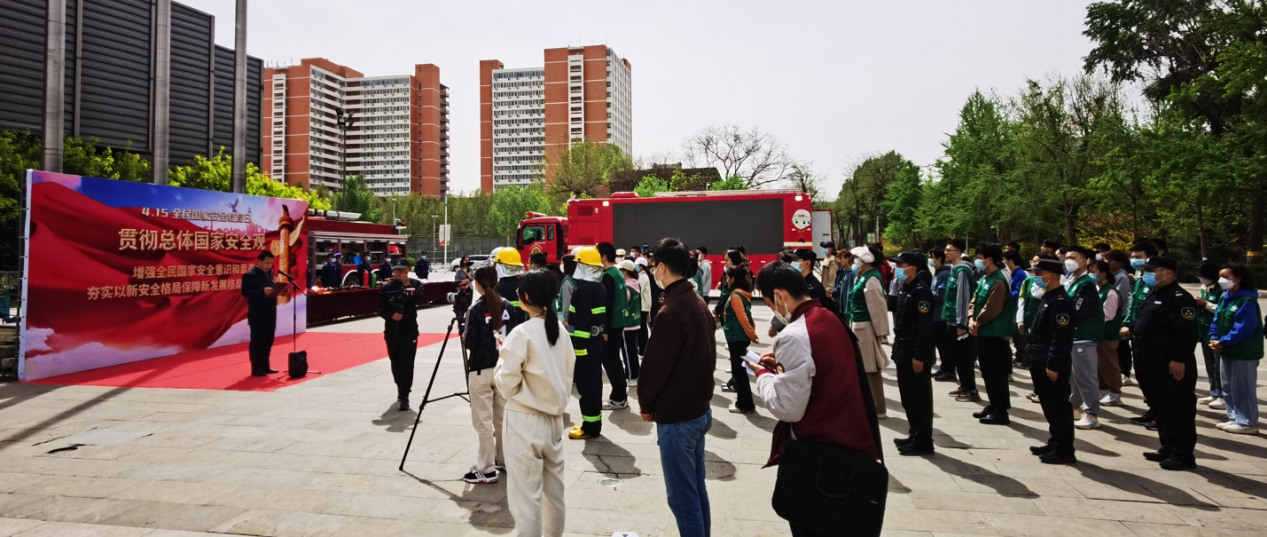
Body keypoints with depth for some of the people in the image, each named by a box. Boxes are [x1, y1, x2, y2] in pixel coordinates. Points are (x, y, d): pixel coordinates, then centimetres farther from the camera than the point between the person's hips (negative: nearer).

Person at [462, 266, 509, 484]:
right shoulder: (506, 305, 2)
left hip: (481, 370, -6)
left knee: (483, 421, 0)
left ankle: (486, 470, 3)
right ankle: (504, 458, 29)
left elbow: (470, 343, -15)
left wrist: (464, 334, 5)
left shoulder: (475, 309, -13)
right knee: (503, 417, 17)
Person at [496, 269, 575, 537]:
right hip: (554, 418, 7)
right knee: (554, 490, 18)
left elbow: (507, 385, -15)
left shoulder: (522, 333, -18)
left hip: (525, 421, -7)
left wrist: (500, 364, 2)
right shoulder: (560, 330, 3)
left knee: (526, 495, 3)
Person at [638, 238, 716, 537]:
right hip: (699, 409, 9)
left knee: (682, 495, 1)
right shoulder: (700, 304, 6)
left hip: (675, 415, -9)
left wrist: (646, 404, -2)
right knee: (696, 488, 18)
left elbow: (655, 365, -18)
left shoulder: (670, 311, -21)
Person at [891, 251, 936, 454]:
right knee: (908, 397, 16)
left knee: (919, 398, -1)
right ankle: (915, 435, 27)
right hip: (904, 351, 10)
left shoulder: (921, 290, -15)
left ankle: (923, 442, 7)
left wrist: (919, 355, -22)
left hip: (916, 354, -10)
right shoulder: (906, 289, 14)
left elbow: (925, 326, -20)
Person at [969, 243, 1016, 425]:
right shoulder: (984, 278, 13)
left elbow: (992, 309, -22)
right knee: (987, 372, 16)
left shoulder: (998, 281, -18)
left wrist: (977, 322, -9)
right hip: (983, 332, 10)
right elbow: (975, 300, 14)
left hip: (994, 334, -10)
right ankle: (993, 405, 26)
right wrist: (972, 320, -1)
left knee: (996, 373, -2)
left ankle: (1001, 411, 5)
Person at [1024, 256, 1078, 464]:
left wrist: (1052, 365, -22)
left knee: (1058, 407, -2)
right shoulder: (1047, 298, 14)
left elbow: (1061, 338, -22)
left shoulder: (1061, 301, -17)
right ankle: (1055, 443, 27)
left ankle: (1064, 450, 6)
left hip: (1052, 366, -10)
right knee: (1049, 406, 17)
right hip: (1042, 364, 10)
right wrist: (1037, 361, 20)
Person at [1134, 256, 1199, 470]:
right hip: (1152, 365, 10)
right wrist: (1132, 329, 12)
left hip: (1171, 367, -10)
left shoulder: (1179, 298, -15)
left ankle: (1183, 455, 7)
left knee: (1177, 411, -1)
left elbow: (1186, 333, -21)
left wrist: (1179, 359, -24)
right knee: (1159, 409, 17)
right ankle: (1167, 448, 27)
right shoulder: (1153, 295, 16)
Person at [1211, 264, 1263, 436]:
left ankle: (1248, 423, 10)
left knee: (1243, 388, 0)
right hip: (1227, 351, 9)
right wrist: (1214, 339, -4)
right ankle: (1235, 419, 25)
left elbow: (1244, 328, -23)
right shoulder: (1225, 298, 9)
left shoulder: (1247, 301, -18)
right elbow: (1217, 320, 10)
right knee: (1228, 387, 15)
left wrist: (1223, 342, -21)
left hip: (1244, 352, -9)